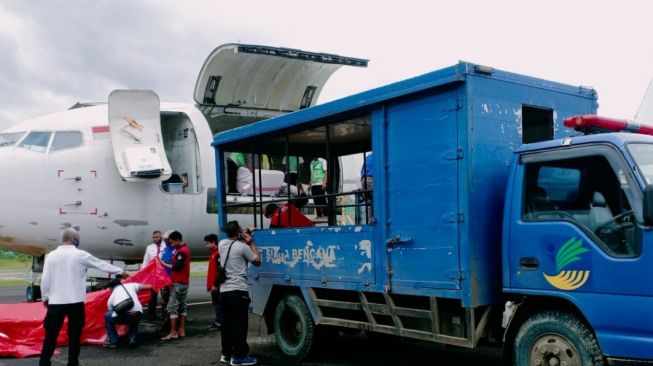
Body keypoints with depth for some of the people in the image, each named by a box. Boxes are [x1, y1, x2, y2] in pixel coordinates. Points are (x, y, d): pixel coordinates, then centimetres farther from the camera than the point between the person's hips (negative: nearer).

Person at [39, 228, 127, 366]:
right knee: (74, 335, 8)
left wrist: (45, 297, 14)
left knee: (51, 335, 7)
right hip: (75, 302, -2)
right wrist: (120, 271, 18)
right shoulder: (80, 255, -4)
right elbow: (102, 265, 5)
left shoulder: (51, 255, 1)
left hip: (56, 302, 2)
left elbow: (45, 279, 1)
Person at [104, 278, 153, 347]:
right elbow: (149, 287, 23)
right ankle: (133, 338, 20)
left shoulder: (111, 297, 27)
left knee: (107, 316, 32)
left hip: (121, 316, -2)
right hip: (138, 314, 2)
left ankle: (112, 341, 24)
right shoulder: (131, 285, 27)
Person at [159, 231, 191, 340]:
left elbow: (176, 267, -22)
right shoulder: (184, 249, 15)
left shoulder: (182, 251, -17)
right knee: (182, 306, 11)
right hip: (184, 282, 11)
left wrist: (164, 264, -14)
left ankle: (173, 333, -8)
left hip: (178, 283, -11)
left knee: (172, 307, -8)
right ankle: (181, 330, 14)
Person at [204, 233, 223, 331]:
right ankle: (217, 321, 21)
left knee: (218, 303, -5)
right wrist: (209, 284, 21)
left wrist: (215, 284, -21)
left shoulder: (218, 254, -16)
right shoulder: (213, 253, 16)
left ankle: (220, 323, 0)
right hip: (213, 284, 10)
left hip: (216, 285, -10)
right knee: (215, 303, 14)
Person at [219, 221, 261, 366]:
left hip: (224, 290, 7)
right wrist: (251, 243, 4)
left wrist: (242, 238, 26)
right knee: (239, 324, -4)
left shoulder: (221, 244, 9)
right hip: (238, 290, -7)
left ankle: (226, 353, 21)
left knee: (227, 322, 14)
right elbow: (257, 261, 0)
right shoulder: (242, 246, -11)